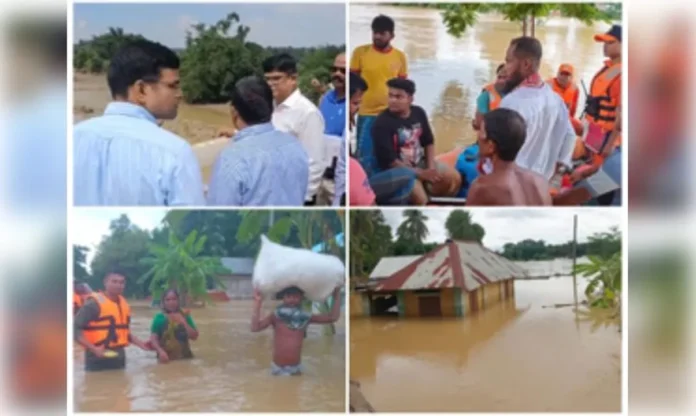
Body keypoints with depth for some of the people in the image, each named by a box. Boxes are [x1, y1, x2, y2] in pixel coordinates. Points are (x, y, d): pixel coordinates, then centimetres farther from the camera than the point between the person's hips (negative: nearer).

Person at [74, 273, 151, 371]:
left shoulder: (123, 303, 11)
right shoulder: (94, 303, -12)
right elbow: (75, 329, -16)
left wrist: (140, 343, 10)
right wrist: (93, 348, -26)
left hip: (119, 357, 7)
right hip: (98, 359, -7)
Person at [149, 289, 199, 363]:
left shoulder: (184, 316, 5)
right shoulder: (159, 318, -3)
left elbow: (194, 336, 0)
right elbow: (153, 339, -9)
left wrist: (184, 323, -12)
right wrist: (160, 351, -25)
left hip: (184, 357, 2)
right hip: (166, 359, -2)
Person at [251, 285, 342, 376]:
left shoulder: (305, 317, -3)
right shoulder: (275, 316, -10)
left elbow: (332, 317, -3)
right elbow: (255, 328, -23)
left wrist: (337, 294, -8)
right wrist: (258, 303, -27)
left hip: (295, 369, 3)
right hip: (278, 368, -3)